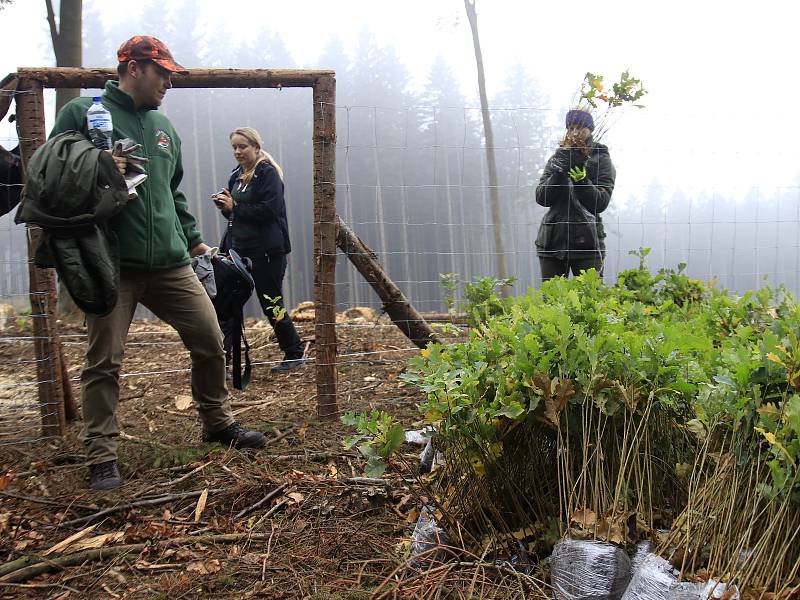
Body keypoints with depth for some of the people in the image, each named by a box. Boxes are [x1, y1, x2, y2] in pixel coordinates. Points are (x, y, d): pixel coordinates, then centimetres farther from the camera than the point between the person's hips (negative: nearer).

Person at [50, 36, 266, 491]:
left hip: (171, 262, 6)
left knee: (211, 342, 7)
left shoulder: (163, 126, 17)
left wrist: (193, 239, 22)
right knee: (105, 362, -1)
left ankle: (219, 423, 28)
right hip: (112, 266, -5)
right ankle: (102, 458, 13)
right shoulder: (83, 113, -1)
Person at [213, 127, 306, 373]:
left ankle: (295, 354, 16)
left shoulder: (268, 173, -7)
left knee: (272, 305, 1)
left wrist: (234, 207, -16)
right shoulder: (237, 175, 16)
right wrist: (225, 206, -1)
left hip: (266, 251, -7)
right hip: (238, 248, 7)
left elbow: (268, 210, -19)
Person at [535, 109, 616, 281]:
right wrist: (558, 173, -12)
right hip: (553, 239, 3)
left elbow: (601, 203, -6)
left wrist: (581, 178, -18)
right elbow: (541, 198, 2)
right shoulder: (558, 157, 13)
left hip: (586, 242, -3)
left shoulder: (601, 159, 4)